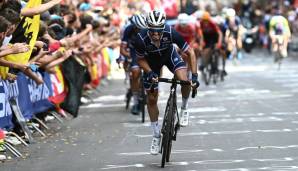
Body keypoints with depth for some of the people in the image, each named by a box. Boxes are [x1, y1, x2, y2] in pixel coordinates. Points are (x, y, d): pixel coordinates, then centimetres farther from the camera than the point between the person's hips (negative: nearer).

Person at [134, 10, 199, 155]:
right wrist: (149, 72, -31)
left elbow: (190, 52, -25)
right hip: (151, 61, 1)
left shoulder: (171, 33, -37)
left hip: (169, 54, 0)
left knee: (185, 80, -28)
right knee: (151, 99, 2)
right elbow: (140, 60, -14)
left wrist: (194, 75, -32)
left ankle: (184, 109, 2)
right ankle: (156, 136, 19)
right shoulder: (141, 39, -36)